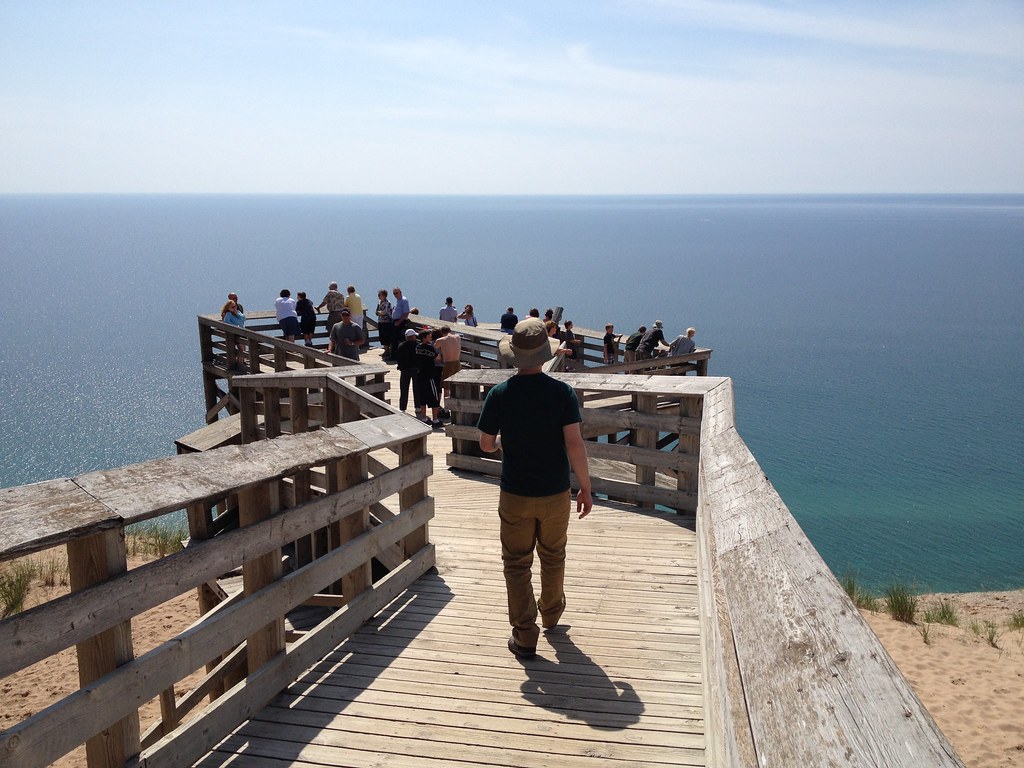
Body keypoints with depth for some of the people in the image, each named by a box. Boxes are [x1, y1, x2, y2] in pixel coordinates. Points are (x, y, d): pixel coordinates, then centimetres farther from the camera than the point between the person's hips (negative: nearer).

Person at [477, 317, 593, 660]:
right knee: (553, 557, 22)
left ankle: (525, 636, 12)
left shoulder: (499, 394, -10)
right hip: (556, 493, 1)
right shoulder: (562, 392, -13)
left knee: (517, 564, 10)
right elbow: (574, 444, -16)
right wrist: (585, 488, -6)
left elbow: (486, 445, -3)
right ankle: (551, 615, 42)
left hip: (515, 495, -1)